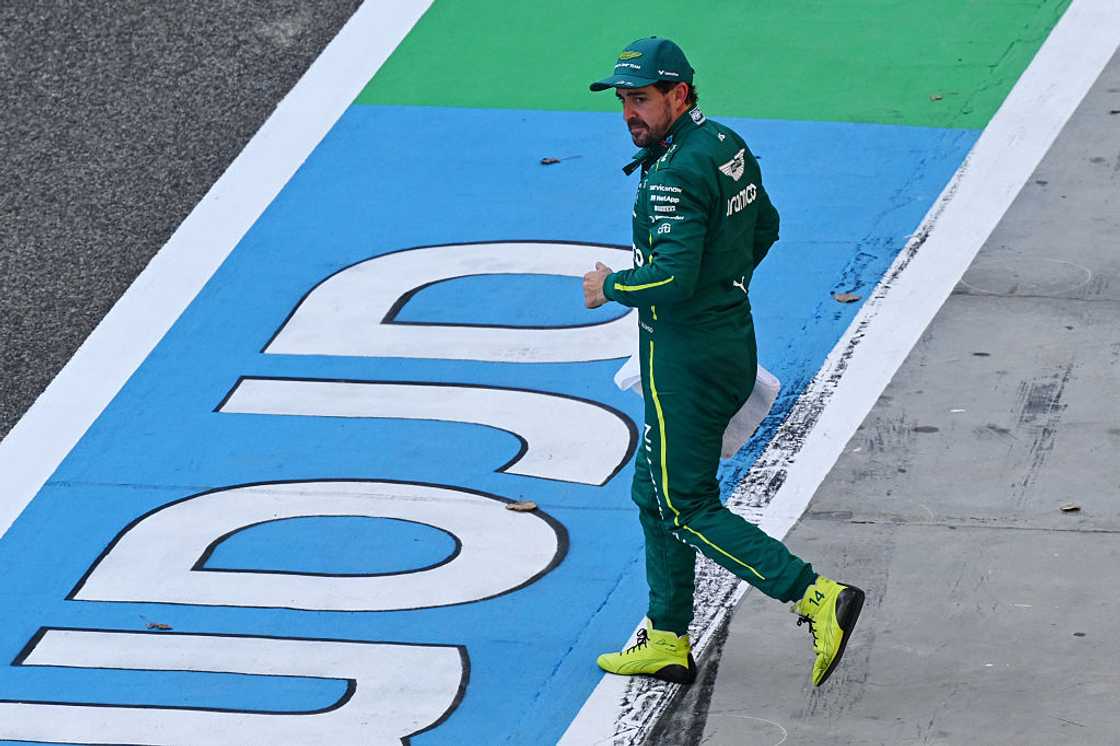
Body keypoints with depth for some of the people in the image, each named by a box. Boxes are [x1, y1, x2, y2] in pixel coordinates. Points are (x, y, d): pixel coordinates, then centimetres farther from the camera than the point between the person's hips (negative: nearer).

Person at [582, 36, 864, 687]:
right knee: (656, 493, 20)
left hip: (684, 358, -10)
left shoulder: (676, 175, -23)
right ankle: (668, 642, 26)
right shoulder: (727, 145, 7)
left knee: (686, 508, -5)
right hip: (732, 337, 10)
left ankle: (818, 597, -15)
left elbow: (672, 280, -30)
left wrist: (611, 287, -12)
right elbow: (764, 227, 22)